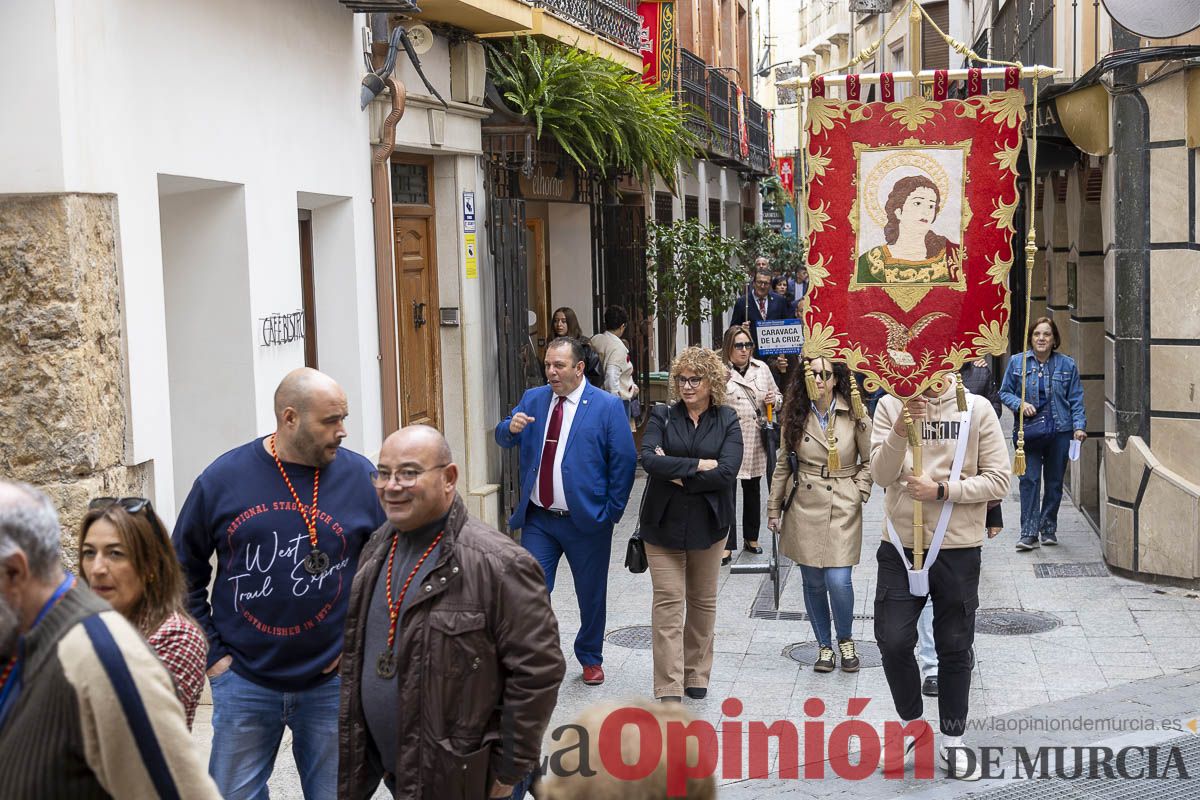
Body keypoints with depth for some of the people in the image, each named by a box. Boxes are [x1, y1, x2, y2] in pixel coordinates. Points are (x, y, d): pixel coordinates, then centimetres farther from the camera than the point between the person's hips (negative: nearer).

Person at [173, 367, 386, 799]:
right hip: (244, 682, 0)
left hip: (332, 680, 0)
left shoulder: (361, 477, -5)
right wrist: (211, 651, 1)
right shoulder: (223, 478, -5)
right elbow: (184, 571, 6)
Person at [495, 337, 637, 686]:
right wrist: (511, 427, -18)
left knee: (591, 595, 13)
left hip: (586, 520, -2)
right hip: (538, 519, 3)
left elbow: (624, 461, -6)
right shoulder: (533, 399, 6)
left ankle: (591, 658, 34)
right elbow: (503, 439, 6)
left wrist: (612, 511, -7)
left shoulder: (607, 406, -7)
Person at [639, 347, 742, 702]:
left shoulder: (727, 421, -2)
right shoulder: (662, 416, -1)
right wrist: (699, 465, -19)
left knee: (703, 601, 14)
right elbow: (648, 459, -17)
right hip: (664, 523, -1)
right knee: (668, 604, -5)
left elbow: (727, 473, -15)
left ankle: (696, 675, 30)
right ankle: (669, 691, -5)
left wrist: (676, 472, -15)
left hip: (707, 524, 1)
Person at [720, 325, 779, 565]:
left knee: (753, 490, 17)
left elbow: (776, 396, 19)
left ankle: (751, 539, 31)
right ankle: (727, 547, 2)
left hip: (755, 441, 5)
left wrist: (774, 400, -3)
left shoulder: (761, 368, 8)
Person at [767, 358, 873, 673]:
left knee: (838, 580, -11)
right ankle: (824, 646, 24)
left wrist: (858, 492, -5)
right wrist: (774, 509, 10)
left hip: (842, 510, -2)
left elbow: (870, 461, 6)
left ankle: (846, 641, 15)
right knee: (813, 583, 7)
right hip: (804, 508, 3)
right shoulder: (796, 416, 2)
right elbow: (782, 465, 10)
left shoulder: (855, 415, -5)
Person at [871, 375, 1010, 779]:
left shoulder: (976, 410, -5)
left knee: (954, 647, 9)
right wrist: (900, 430, -26)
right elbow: (882, 474, -10)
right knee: (893, 641, 0)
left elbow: (998, 479, -6)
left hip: (957, 548, -1)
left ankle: (952, 741, 25)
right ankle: (914, 726, 25)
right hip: (900, 546, 1)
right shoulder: (890, 406, -2)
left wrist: (943, 490, -16)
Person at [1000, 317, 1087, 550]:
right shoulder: (1017, 363, 2)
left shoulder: (1067, 364, 4)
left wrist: (1079, 426, -5)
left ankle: (1049, 528, 21)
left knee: (1054, 481, 9)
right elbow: (1005, 392, 8)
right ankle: (1028, 533, -6)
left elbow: (1076, 399, 6)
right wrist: (1020, 404, -11)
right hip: (1029, 431, -1)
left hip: (1059, 431, 1)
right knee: (1029, 480, -7)